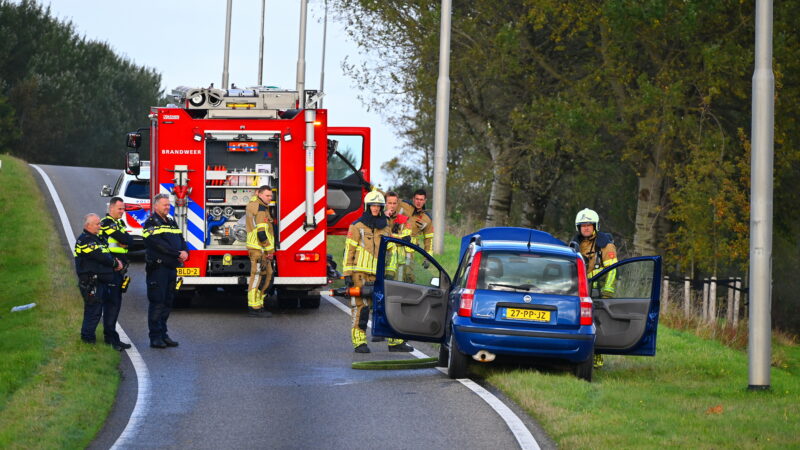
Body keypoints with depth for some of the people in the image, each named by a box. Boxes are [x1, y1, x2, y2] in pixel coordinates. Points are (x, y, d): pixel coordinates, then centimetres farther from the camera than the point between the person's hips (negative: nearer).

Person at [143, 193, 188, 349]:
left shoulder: (171, 222, 19)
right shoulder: (151, 223, -7)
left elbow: (181, 239, 15)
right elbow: (158, 244, -18)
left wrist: (184, 252, -7)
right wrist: (177, 254, -20)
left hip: (172, 267, 8)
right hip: (157, 267, -8)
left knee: (168, 302, 11)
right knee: (157, 303, -7)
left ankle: (163, 334, 17)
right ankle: (155, 337, -5)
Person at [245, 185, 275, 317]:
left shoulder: (252, 204, 15)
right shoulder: (260, 209, -16)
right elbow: (262, 232, -21)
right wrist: (270, 250, -18)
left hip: (260, 249, 11)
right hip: (259, 249, -11)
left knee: (267, 274, 15)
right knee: (258, 277, -9)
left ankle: (258, 305, 18)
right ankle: (254, 308, -9)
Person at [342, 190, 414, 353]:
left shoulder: (385, 228, 14)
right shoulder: (357, 227, 0)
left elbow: (391, 252, 18)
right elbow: (348, 250, -2)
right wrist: (347, 274, -8)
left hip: (377, 275, 4)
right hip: (360, 274, -4)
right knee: (361, 308, -4)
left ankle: (395, 342, 8)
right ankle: (359, 343, 0)